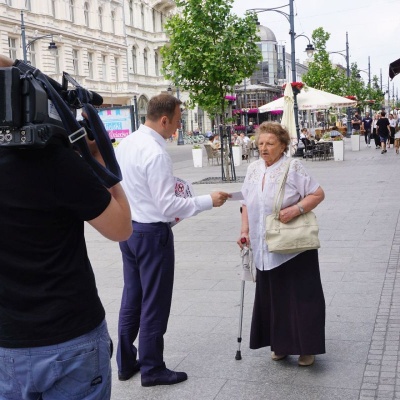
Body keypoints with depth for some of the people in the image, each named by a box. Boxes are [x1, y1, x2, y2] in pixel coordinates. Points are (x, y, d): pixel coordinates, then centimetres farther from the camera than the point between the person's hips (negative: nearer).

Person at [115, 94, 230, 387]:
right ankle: (152, 369, 19)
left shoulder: (125, 144, 3)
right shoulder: (156, 154, -23)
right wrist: (209, 201, -16)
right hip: (152, 233, -9)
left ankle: (126, 362, 30)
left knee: (132, 297, 18)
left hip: (128, 228, 9)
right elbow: (169, 206, -24)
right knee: (155, 303, 5)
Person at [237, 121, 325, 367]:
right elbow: (247, 204, 14)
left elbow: (318, 194, -9)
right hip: (266, 250, 5)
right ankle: (281, 344, 27)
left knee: (300, 297, 2)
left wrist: (297, 209, -23)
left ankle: (306, 348, 15)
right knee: (272, 297, 12)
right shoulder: (253, 169, 7)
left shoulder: (293, 168, -10)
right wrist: (245, 231, 4)